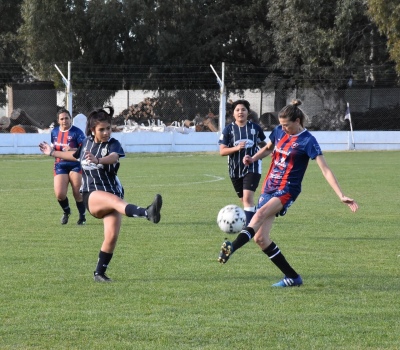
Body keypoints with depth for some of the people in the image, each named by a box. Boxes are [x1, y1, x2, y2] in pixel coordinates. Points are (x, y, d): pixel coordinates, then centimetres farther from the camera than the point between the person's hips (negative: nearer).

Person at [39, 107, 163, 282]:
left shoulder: (113, 144, -4)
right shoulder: (87, 142, 8)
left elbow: (113, 157, -30)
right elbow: (76, 155, 32)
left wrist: (98, 160, -52)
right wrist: (52, 153, 45)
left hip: (112, 194, 1)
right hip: (91, 195, -1)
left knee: (112, 236, -14)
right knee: (114, 199, -35)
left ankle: (99, 272, 6)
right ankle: (147, 213, -62)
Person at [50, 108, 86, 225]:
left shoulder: (76, 132, -9)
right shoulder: (54, 132, 9)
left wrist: (72, 150, -29)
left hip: (75, 166, -3)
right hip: (60, 166, 4)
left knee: (77, 193, -5)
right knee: (60, 194, -11)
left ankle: (82, 216, 15)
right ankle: (66, 211, 19)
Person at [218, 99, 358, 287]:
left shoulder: (307, 141, -12)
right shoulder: (279, 131, 6)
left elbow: (325, 170, -15)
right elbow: (268, 148, 27)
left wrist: (342, 196, -22)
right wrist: (253, 158, 6)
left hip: (286, 190, -7)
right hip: (269, 187, 7)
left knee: (260, 214, -35)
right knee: (260, 238, 0)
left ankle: (232, 247, -56)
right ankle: (293, 277, 9)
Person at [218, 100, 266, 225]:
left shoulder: (255, 128, 1)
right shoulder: (229, 129, -1)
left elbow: (263, 145, 20)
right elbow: (222, 151, -7)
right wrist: (236, 148, -21)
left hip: (252, 168, -2)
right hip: (235, 170, 3)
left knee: (248, 197, -18)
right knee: (244, 200, 12)